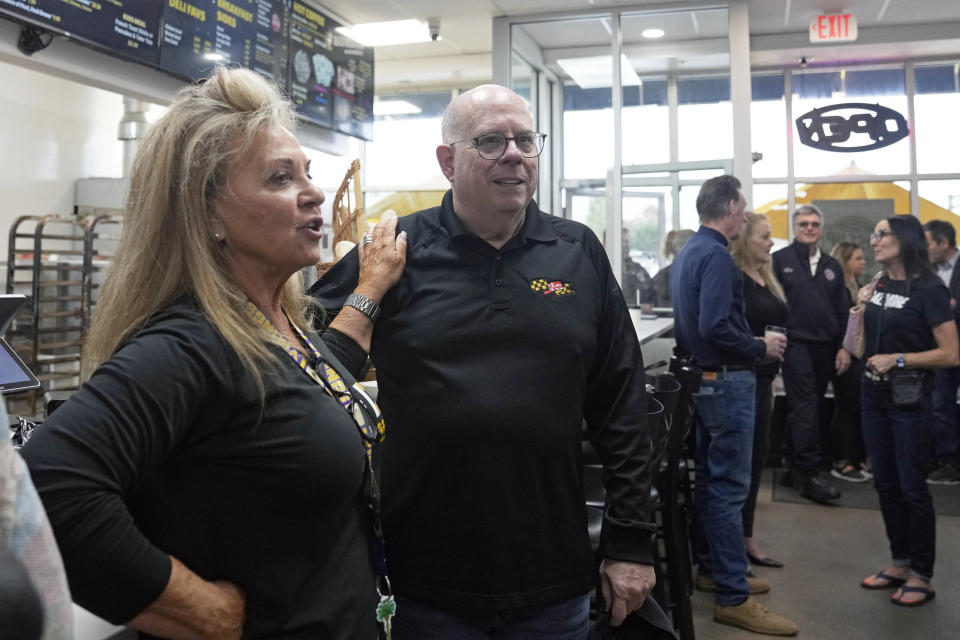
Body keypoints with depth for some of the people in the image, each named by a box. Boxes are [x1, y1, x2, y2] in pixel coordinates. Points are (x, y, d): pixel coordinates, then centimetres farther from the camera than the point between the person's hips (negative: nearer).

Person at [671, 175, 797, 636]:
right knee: (729, 487, -5)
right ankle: (733, 598, 3)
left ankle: (716, 567, 31)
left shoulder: (687, 252, 11)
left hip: (703, 377, 10)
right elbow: (715, 328, -28)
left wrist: (753, 343, 19)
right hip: (728, 380, -10)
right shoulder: (716, 256, -19)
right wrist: (762, 347, -14)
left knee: (711, 479, 17)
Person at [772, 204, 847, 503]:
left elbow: (842, 310, 15)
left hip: (825, 346, 6)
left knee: (809, 406, 11)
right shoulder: (780, 260, -2)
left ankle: (796, 466, 22)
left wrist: (844, 347, 8)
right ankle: (810, 473, -10)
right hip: (795, 343, -5)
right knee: (805, 406, -11)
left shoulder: (832, 266, 15)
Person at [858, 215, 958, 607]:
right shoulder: (878, 287, 8)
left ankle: (922, 576, 16)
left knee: (911, 487, 2)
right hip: (873, 395, 7)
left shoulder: (928, 290, -12)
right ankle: (900, 563, 26)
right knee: (885, 484, 13)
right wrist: (859, 308, 2)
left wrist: (898, 360, -19)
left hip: (908, 400, -7)